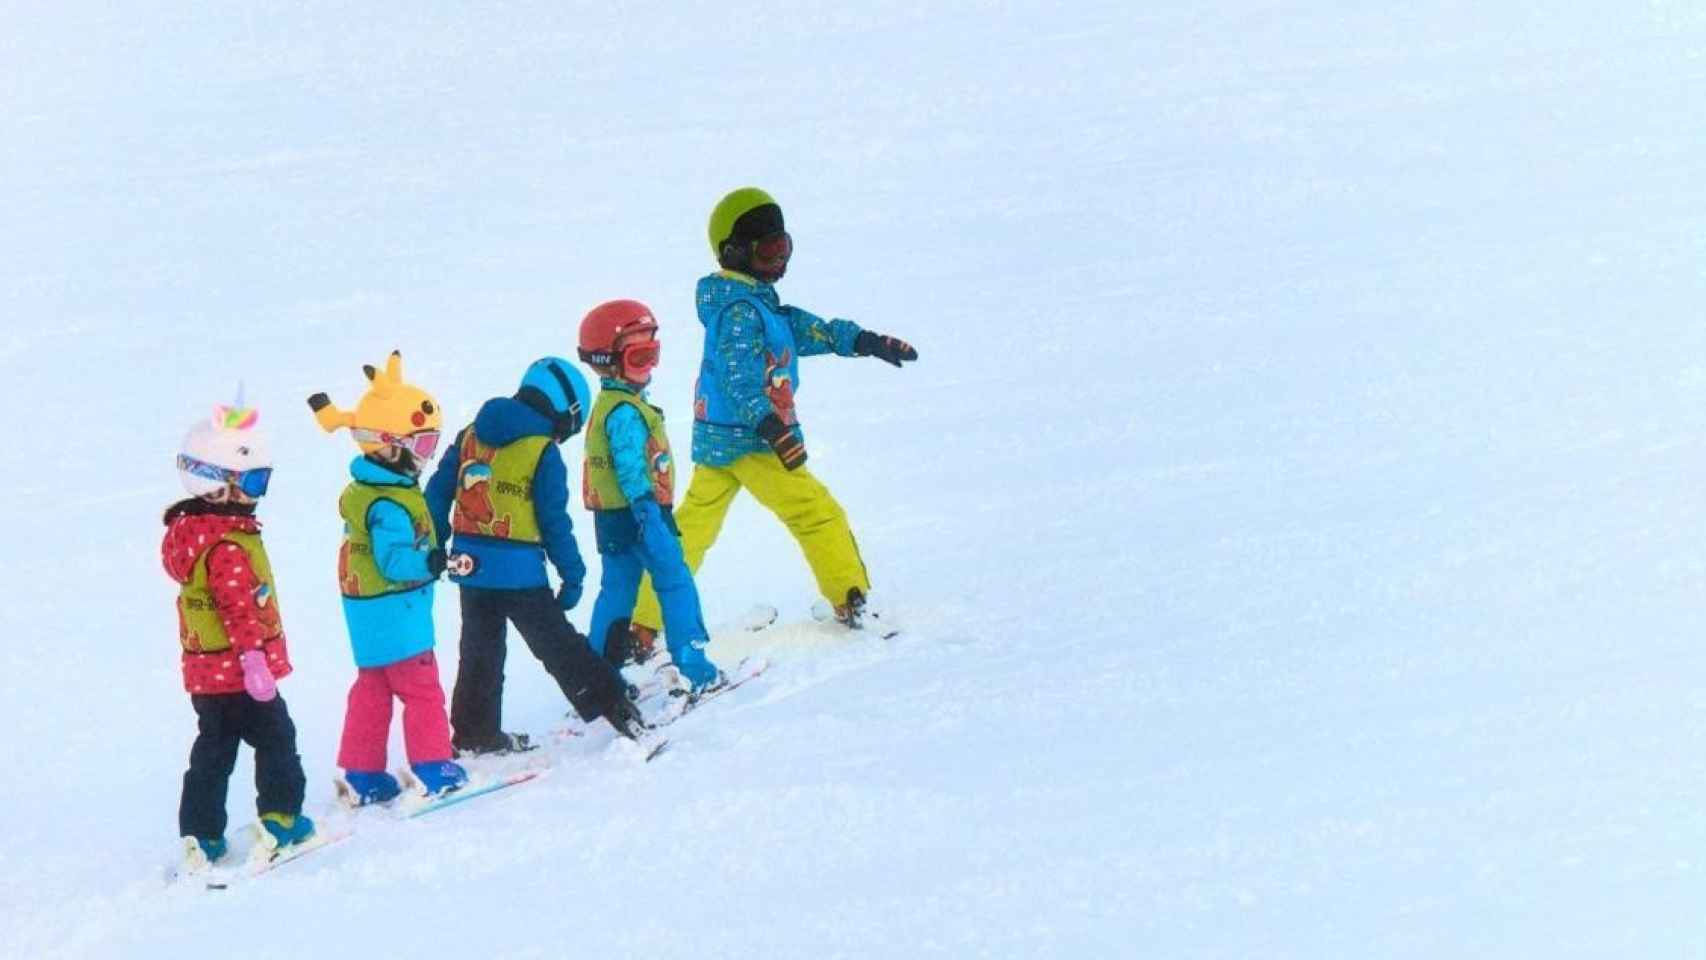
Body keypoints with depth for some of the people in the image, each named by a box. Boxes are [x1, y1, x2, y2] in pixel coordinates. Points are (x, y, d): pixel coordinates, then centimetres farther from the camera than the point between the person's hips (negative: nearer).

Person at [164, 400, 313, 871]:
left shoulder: (188, 529, 10)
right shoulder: (228, 547, -22)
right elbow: (239, 609, -25)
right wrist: (254, 658, -24)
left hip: (204, 670, 9)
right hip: (239, 669, -9)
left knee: (213, 748, 12)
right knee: (275, 738, 6)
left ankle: (201, 836, 13)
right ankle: (281, 818, 9)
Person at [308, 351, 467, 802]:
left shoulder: (370, 490, 8)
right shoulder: (389, 504, -23)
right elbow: (396, 562, -29)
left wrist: (432, 557, 20)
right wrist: (434, 561, -38)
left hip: (370, 613, 10)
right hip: (395, 614, -10)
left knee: (372, 688, 14)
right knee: (421, 687, -1)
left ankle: (362, 775, 19)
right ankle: (433, 768, 3)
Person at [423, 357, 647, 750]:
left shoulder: (469, 436, 8)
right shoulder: (544, 455, -11)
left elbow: (438, 492, 10)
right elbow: (555, 522, -9)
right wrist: (572, 576, -1)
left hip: (469, 565, 5)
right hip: (518, 571, -5)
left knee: (480, 650, 16)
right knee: (558, 645, 2)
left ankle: (474, 731, 21)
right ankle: (609, 703, 4)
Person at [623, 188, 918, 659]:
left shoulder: (760, 303, 13)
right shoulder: (740, 311, -18)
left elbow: (803, 328, 20)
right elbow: (739, 377, -29)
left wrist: (866, 341, 18)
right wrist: (773, 429, -40)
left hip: (713, 439, 10)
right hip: (748, 441, -10)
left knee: (689, 532, 10)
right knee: (819, 514, -1)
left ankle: (644, 628, 11)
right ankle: (853, 606, 4)